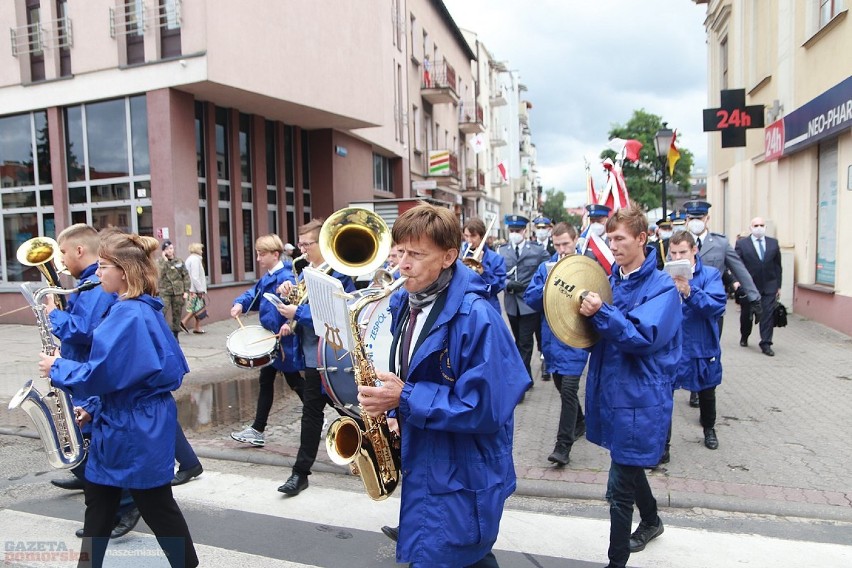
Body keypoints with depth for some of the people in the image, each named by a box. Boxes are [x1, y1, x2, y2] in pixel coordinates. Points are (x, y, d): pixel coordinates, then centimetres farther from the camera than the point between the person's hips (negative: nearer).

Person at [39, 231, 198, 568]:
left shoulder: (128, 314, -22)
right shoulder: (143, 309, 8)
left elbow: (101, 373, -24)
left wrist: (58, 368, -7)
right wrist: (94, 408, 16)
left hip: (135, 429, -10)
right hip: (123, 422, 10)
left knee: (156, 507, 5)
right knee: (98, 501, 20)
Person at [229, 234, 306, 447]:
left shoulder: (285, 278, -20)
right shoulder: (266, 278, 10)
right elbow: (254, 294, 13)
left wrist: (290, 323, -44)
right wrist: (240, 303, -7)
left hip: (284, 340, -10)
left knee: (294, 382, 4)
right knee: (265, 380, 14)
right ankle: (257, 430, 24)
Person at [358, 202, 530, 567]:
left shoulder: (476, 317, -24)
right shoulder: (404, 303, 3)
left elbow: (486, 408, -25)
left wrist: (405, 398, -24)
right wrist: (386, 397, -2)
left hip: (461, 479, -8)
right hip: (422, 465, 8)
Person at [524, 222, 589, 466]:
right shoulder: (546, 267, 5)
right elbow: (530, 298, 0)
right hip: (552, 337, 5)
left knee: (569, 389, -10)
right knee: (561, 385, 19)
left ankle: (563, 445, -2)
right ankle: (579, 423, 43)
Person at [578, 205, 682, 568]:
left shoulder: (661, 287, -12)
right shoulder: (611, 279, 8)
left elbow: (644, 337, -23)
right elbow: (601, 328, 14)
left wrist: (601, 313, -34)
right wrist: (588, 310, -7)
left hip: (639, 400, -7)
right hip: (611, 391, 7)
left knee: (620, 489, -2)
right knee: (628, 465, 26)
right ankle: (651, 521, 50)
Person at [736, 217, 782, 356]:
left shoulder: (773, 243, 7)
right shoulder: (742, 244, -1)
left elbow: (777, 265, 9)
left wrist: (778, 286, 8)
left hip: (769, 287, 1)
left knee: (767, 316, -4)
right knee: (746, 315, 12)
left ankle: (766, 344, 1)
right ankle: (744, 337, 35)